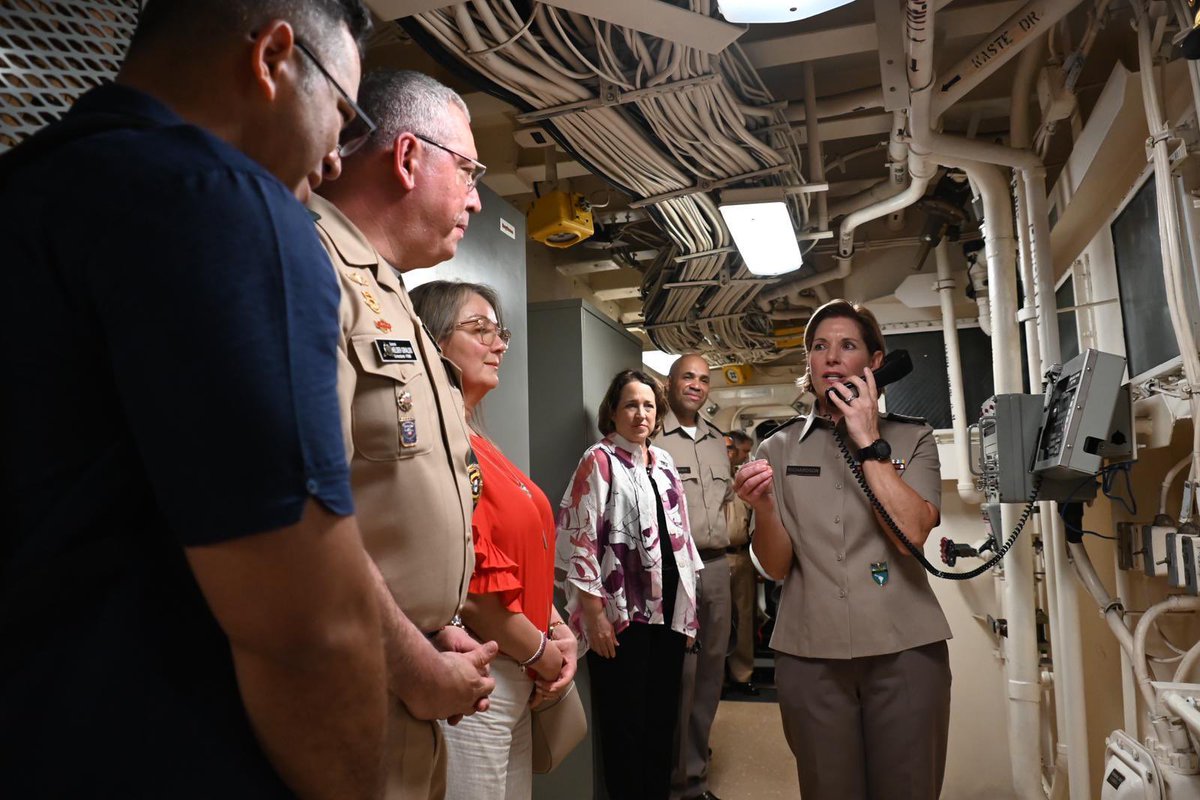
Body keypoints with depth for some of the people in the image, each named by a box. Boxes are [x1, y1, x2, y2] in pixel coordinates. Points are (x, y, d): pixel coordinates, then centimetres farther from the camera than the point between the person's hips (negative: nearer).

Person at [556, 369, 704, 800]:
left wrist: (688, 608, 13)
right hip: (622, 611, -6)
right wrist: (594, 614, -17)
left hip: (668, 608, 6)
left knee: (663, 716, 14)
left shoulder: (664, 461, 12)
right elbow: (579, 539, -14)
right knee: (624, 722, 5)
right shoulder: (600, 460, -8)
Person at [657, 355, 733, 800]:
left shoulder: (718, 442, 17)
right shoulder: (651, 438, -6)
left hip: (716, 565, 7)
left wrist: (720, 543, 16)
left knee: (711, 668, 13)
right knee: (679, 673, -2)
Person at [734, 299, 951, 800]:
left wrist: (869, 443, -12)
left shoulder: (912, 438, 3)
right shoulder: (780, 448, 6)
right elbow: (776, 566, 0)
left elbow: (911, 534, -14)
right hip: (810, 655, 1)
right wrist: (762, 509, -18)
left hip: (903, 650, 0)